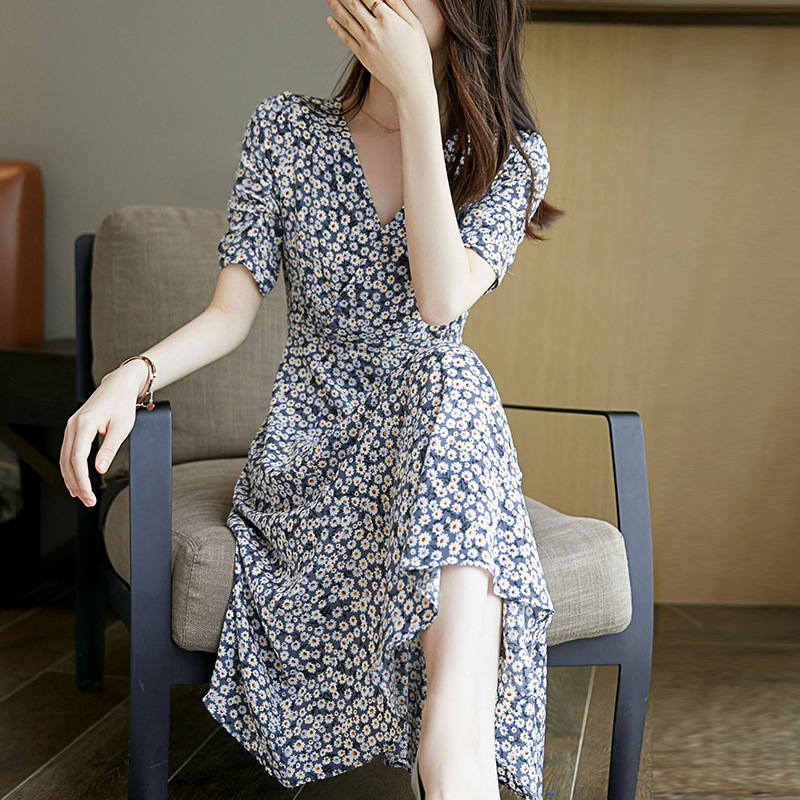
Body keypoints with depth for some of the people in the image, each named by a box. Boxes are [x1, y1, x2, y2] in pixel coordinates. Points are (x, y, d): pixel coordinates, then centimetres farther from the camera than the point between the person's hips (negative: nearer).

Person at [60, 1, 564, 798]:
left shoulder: (510, 158, 4)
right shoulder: (285, 129, 5)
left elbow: (442, 299, -15)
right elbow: (231, 313, 1)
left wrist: (416, 96, -17)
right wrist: (131, 375, -21)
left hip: (444, 413, 1)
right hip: (313, 440, 0)